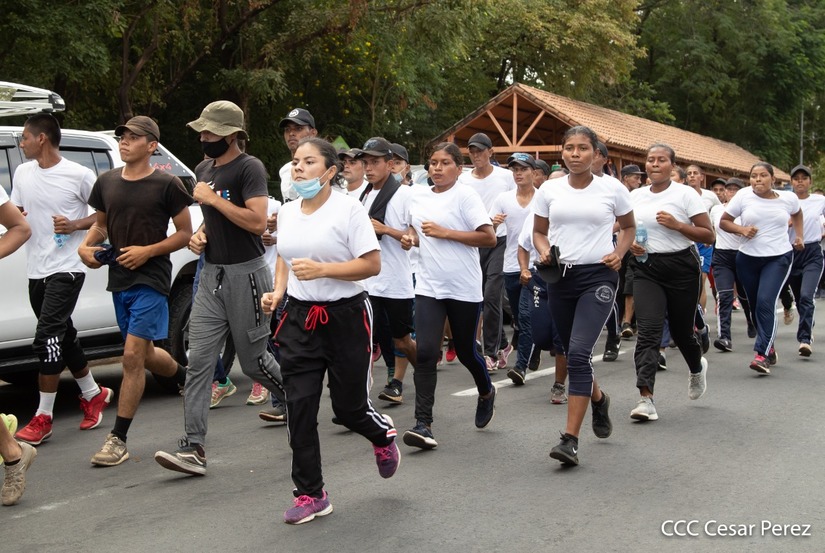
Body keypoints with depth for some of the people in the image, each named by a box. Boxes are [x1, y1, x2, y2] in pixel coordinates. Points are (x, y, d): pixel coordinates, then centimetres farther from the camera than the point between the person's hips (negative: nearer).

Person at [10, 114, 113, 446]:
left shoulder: (79, 175, -9)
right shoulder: (22, 173, 9)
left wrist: (76, 225, -16)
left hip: (66, 268, -7)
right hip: (36, 269, 7)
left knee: (47, 337, -14)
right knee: (64, 338, 14)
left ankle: (43, 418, -8)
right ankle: (93, 394, 32)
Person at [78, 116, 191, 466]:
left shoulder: (166, 185, -7)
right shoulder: (107, 182, 8)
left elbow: (185, 233, -4)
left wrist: (148, 251, -17)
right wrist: (85, 246, 0)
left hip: (151, 280, -6)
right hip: (119, 279, 7)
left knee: (132, 357, -12)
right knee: (145, 355, 18)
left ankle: (118, 440, -6)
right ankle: (191, 377, 47)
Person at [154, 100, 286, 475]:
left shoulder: (248, 168, -11)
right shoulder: (203, 169, 14)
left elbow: (257, 221, -23)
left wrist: (213, 198, -18)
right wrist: (199, 235, 7)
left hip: (246, 275, -7)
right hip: (212, 274, 7)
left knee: (253, 360, 5)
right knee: (198, 361, -3)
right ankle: (193, 448, -4)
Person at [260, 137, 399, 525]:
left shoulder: (348, 209, -10)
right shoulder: (287, 212, 8)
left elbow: (372, 264, -14)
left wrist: (322, 269, -24)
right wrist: (277, 292, 5)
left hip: (345, 315, -5)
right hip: (299, 317, 5)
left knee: (349, 407, 4)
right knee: (299, 409, -1)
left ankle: (384, 437, 40)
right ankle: (310, 495, 10)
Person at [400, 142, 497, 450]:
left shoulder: (465, 196, -8)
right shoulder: (418, 196, 8)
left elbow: (489, 238, -14)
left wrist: (445, 233, -18)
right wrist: (410, 238, 4)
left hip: (464, 289, -3)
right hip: (429, 287, 3)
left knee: (465, 351, 12)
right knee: (425, 353, -11)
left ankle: (486, 393, 44)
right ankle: (423, 424, -10)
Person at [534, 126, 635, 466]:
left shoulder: (612, 190, 0)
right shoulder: (549, 190, 5)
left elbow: (628, 226, 15)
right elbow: (539, 231, 15)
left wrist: (619, 253, -3)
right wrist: (544, 251, -6)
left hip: (598, 276, -4)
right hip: (560, 276, 4)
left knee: (578, 353, -18)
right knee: (573, 354, 14)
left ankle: (570, 440, -16)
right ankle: (598, 398, 48)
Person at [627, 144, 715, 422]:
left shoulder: (685, 194, -4)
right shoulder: (635, 196, 7)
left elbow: (708, 235, -6)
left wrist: (677, 225, -19)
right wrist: (630, 243, -2)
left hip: (681, 266, -2)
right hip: (645, 267, 2)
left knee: (681, 330, 10)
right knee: (648, 330, -14)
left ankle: (697, 368, 45)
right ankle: (646, 398, -19)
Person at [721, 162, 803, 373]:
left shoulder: (788, 198, 0)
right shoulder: (744, 196, -5)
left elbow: (797, 213, 24)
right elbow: (724, 221, 1)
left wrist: (799, 235, 14)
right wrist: (741, 229, -16)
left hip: (779, 257, -2)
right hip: (748, 258, 2)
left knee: (766, 302, -19)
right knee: (755, 306, 10)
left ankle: (762, 354, -20)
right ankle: (770, 348, 30)